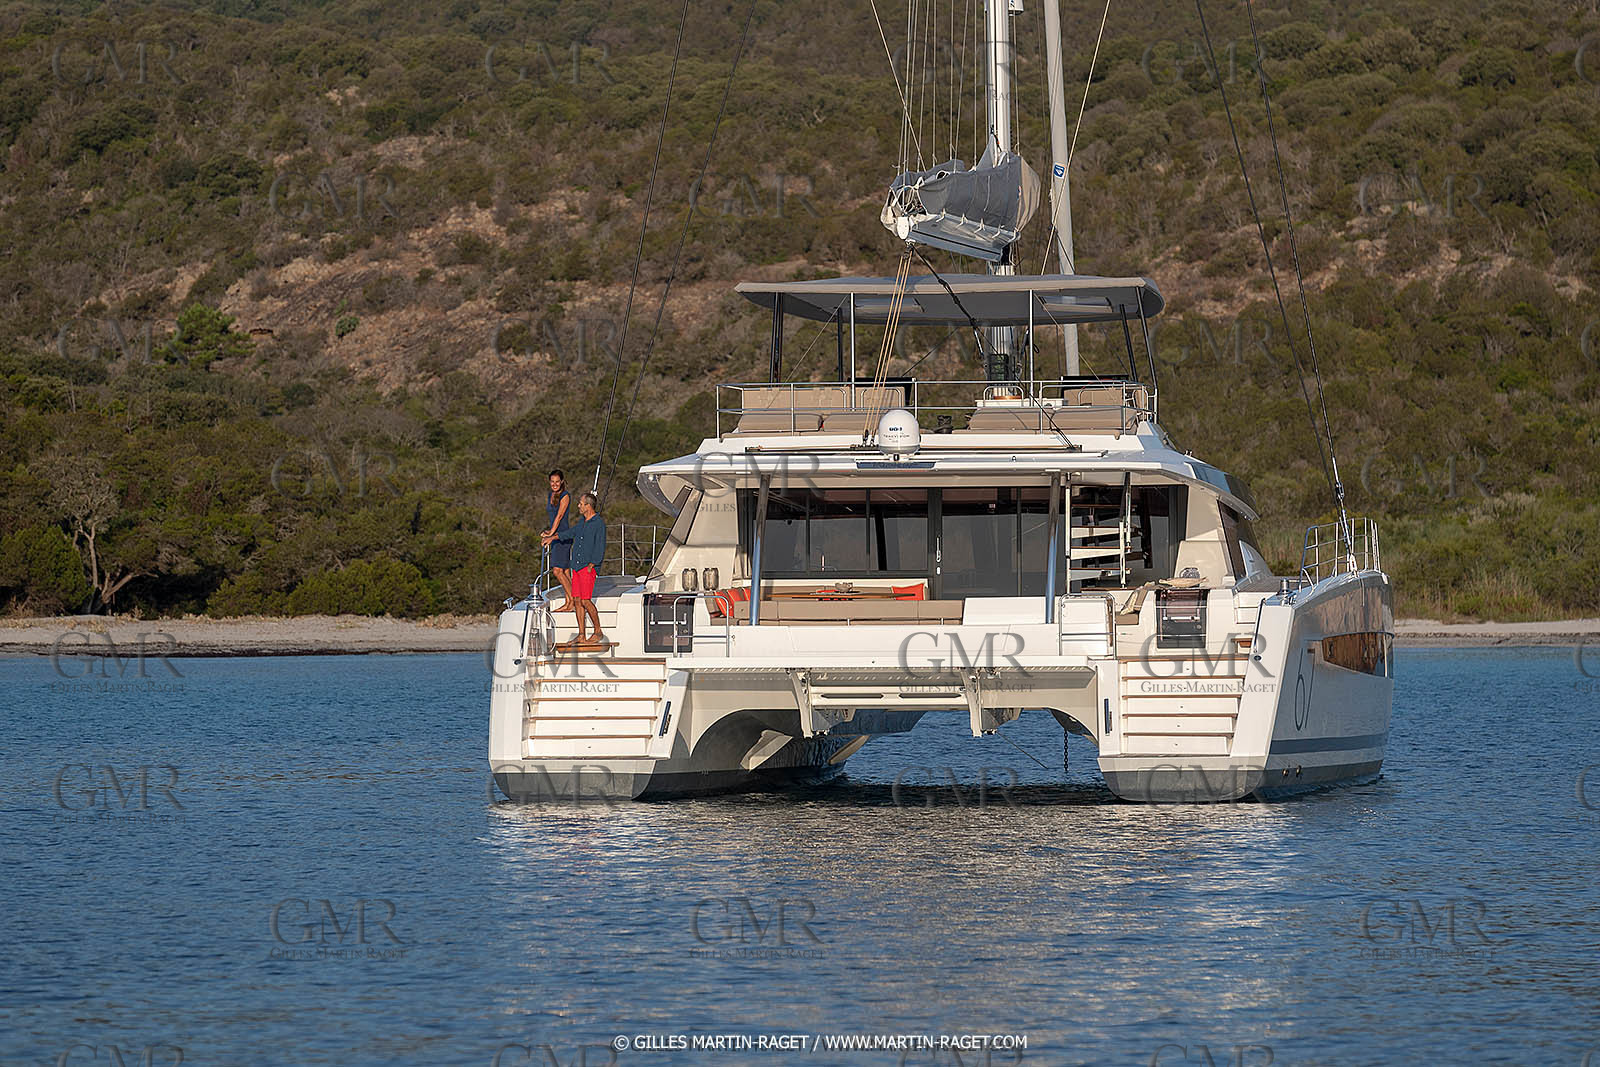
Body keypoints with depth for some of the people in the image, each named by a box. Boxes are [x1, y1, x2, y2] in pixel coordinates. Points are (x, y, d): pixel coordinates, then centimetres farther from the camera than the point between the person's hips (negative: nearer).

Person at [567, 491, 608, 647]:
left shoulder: (599, 523, -9)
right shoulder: (582, 522, 14)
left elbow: (600, 547, -12)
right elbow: (570, 533, 30)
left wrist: (591, 565, -15)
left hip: (588, 566, -8)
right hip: (577, 566, 8)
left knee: (586, 600, -12)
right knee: (578, 600, 4)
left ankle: (598, 632, 0)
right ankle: (581, 636, 7)